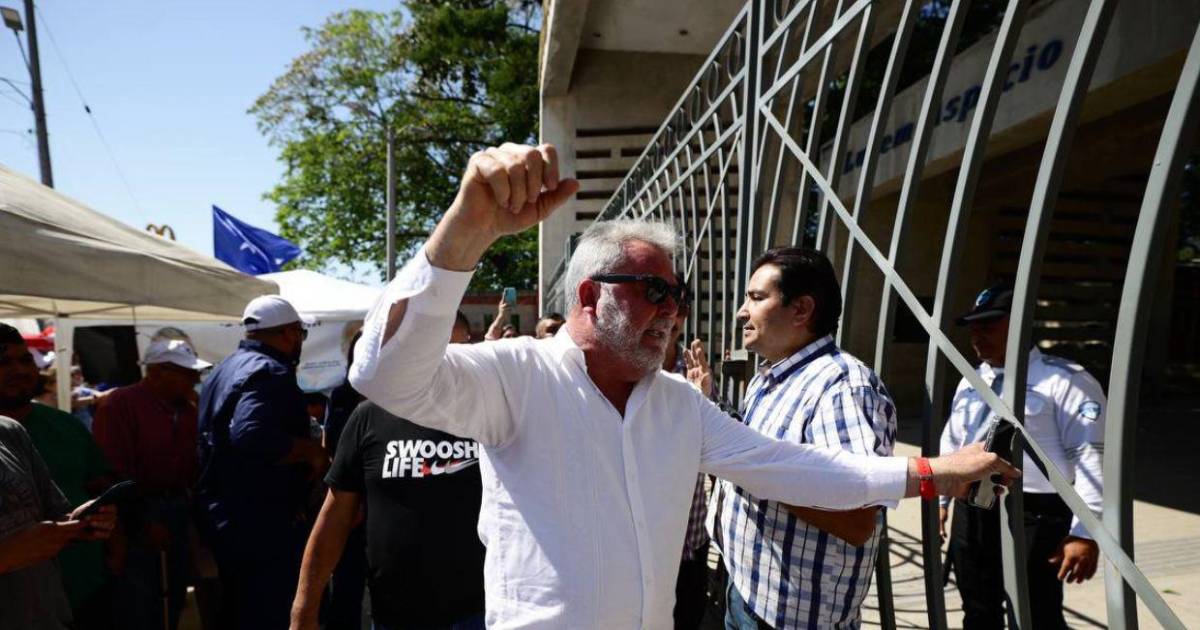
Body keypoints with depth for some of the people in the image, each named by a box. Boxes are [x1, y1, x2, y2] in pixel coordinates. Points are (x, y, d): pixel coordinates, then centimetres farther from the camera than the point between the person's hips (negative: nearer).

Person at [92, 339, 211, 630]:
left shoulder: (188, 409, 8)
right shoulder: (120, 404, -12)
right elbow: (111, 471, -17)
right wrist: (143, 522, -17)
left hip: (179, 510, 7)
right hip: (138, 515, -6)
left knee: (173, 599, 15)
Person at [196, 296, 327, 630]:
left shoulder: (225, 369, 14)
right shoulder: (270, 372, -18)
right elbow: (253, 437, -34)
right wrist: (311, 451, -20)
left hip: (226, 518, 10)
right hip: (263, 526, -10)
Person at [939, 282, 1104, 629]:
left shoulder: (1065, 380, -10)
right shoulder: (971, 381, 14)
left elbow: (1091, 456, -16)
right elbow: (951, 443, 21)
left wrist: (1084, 531, -20)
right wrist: (940, 499, 20)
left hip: (1034, 518, -7)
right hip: (970, 515, 7)